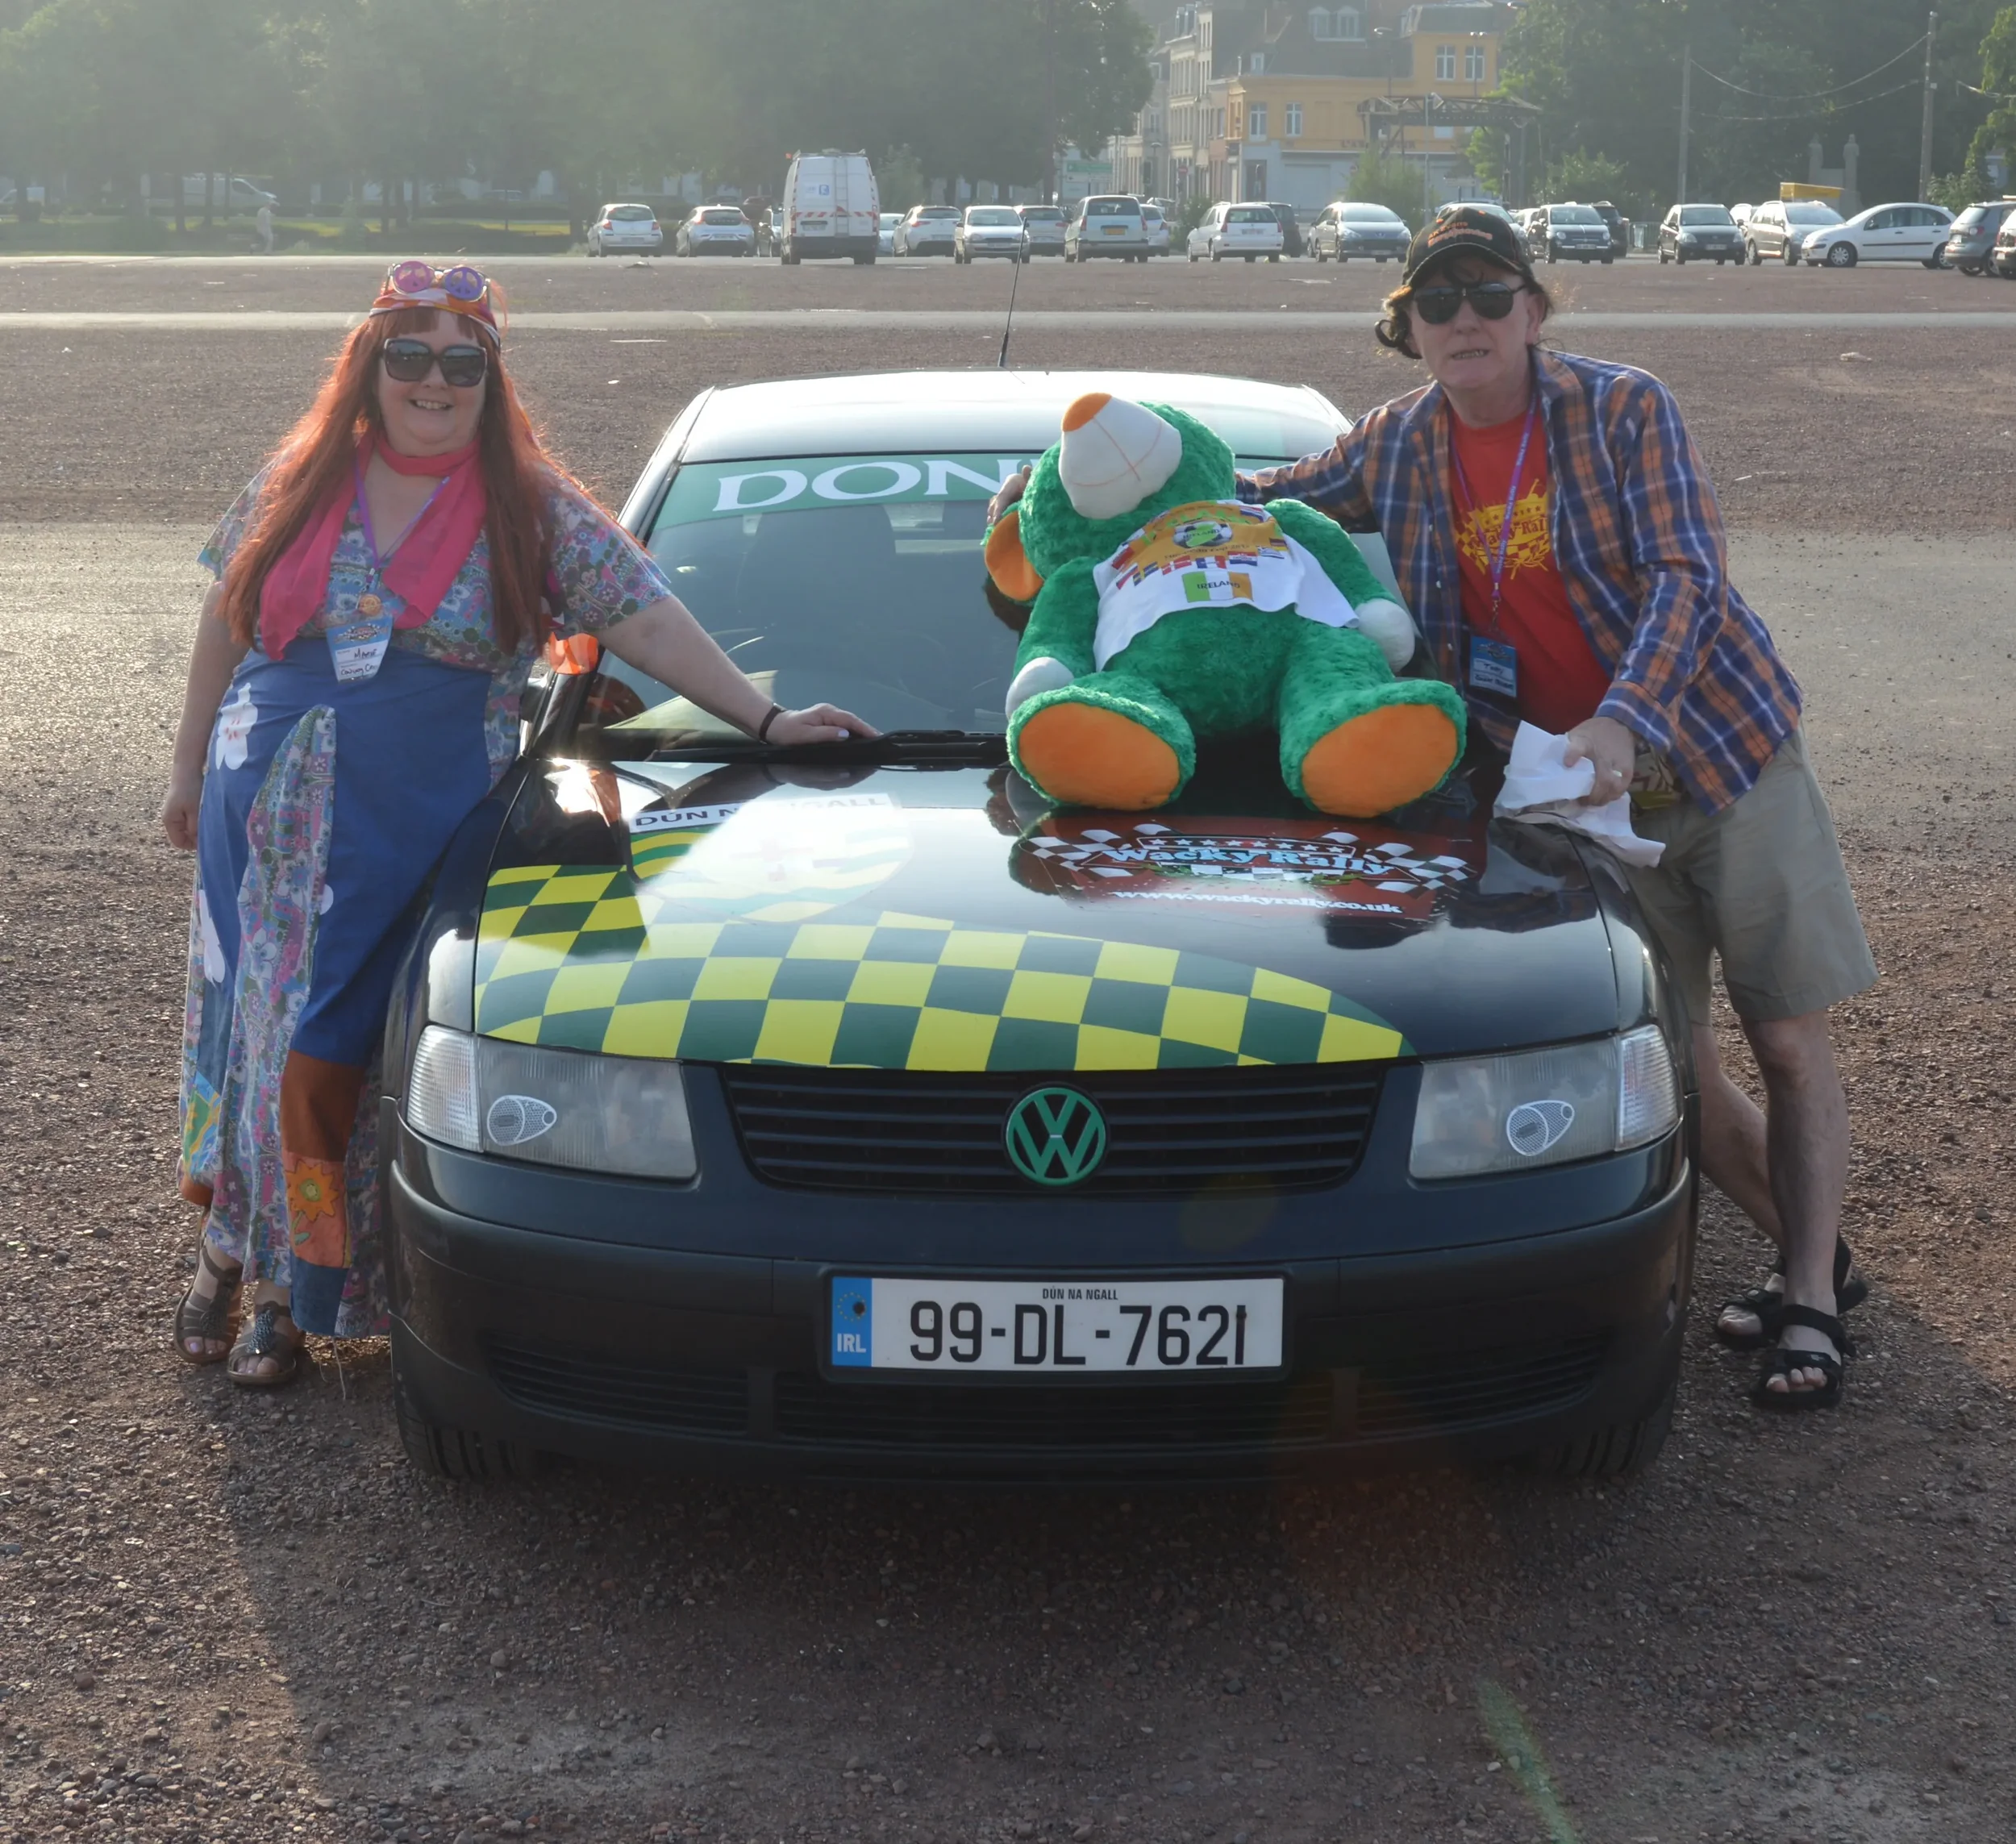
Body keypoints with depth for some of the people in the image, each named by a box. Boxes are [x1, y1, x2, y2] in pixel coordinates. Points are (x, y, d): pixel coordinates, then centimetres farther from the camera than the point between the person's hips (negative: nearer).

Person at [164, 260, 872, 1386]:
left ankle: (258, 1271, 13)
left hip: (415, 827, -2)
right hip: (263, 816, 3)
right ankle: (236, 1253, 25)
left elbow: (649, 622, -3)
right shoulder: (296, 487, 7)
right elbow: (225, 627, 16)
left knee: (326, 1048, -4)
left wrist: (763, 719, -10)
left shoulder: (535, 511, 0)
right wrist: (190, 770, 17)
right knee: (245, 1028, 5)